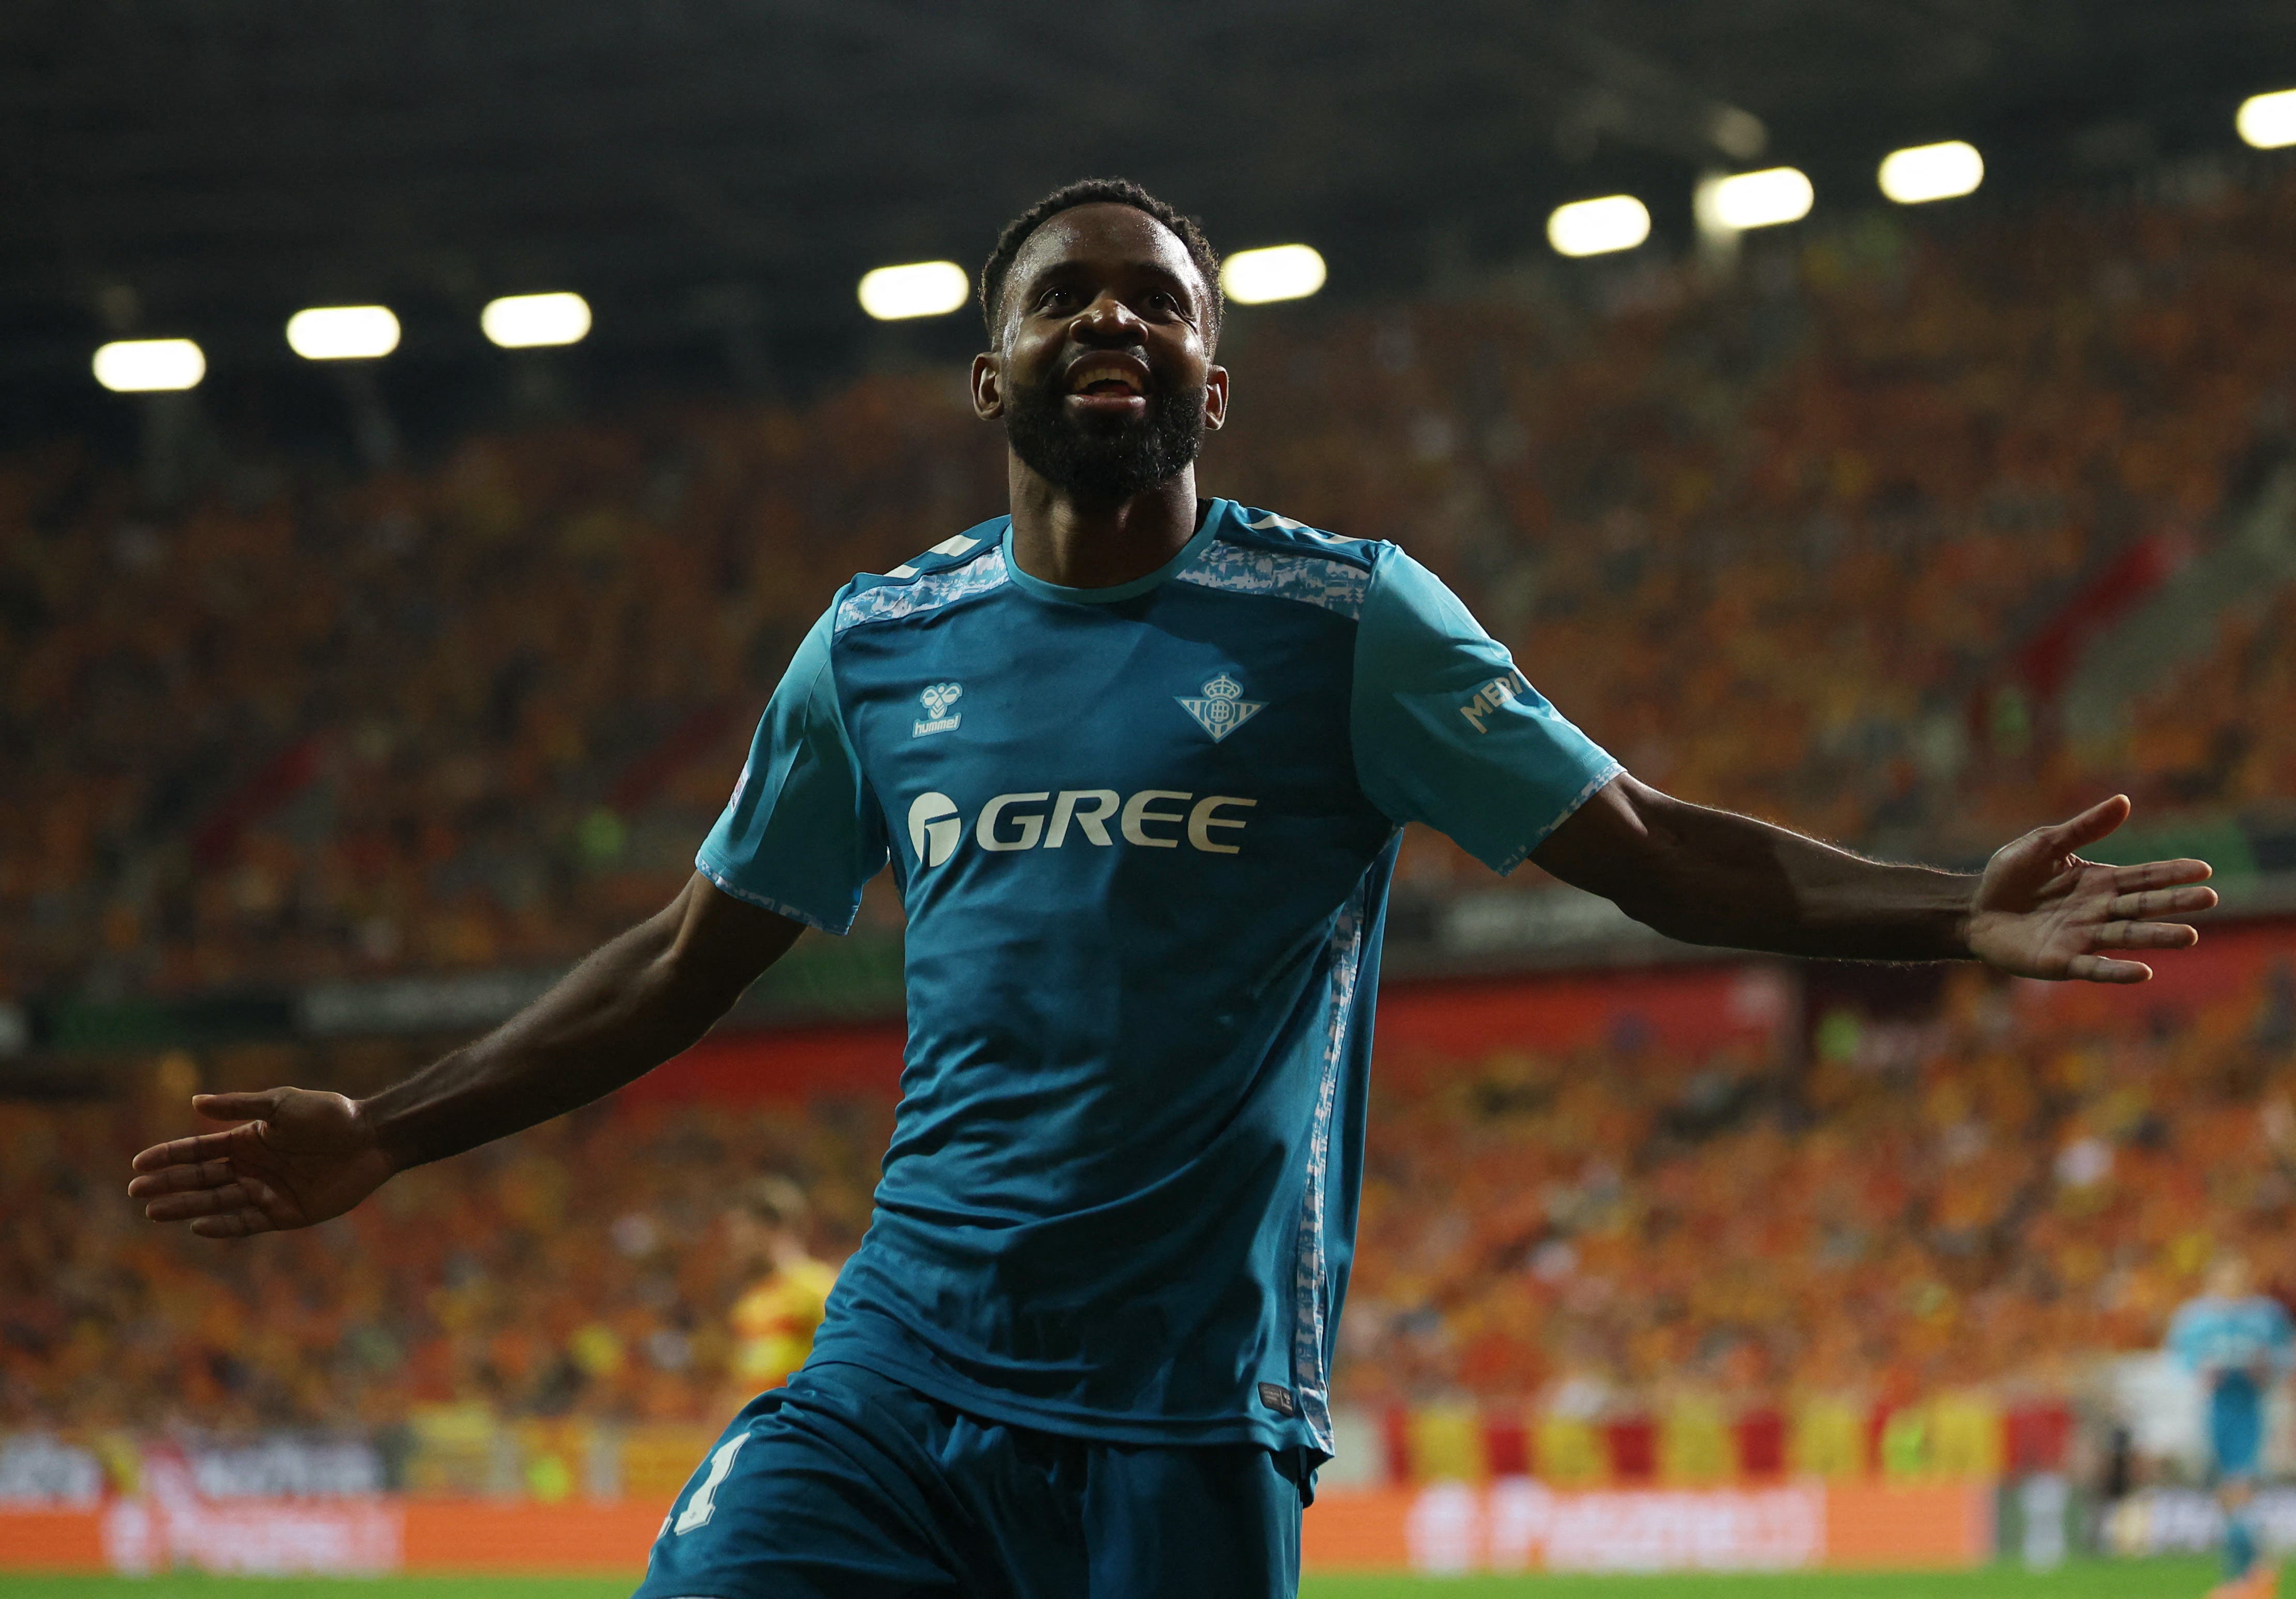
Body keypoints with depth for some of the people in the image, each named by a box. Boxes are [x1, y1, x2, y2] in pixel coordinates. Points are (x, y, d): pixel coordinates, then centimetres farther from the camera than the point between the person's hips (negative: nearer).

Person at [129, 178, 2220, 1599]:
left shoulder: (1341, 622, 1)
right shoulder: (875, 646, 10)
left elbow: (1656, 848, -1)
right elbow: (691, 959, 21)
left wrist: (1962, 916, -16)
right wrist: (387, 1141, 18)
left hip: (1189, 1424, -3)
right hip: (896, 1372, 3)